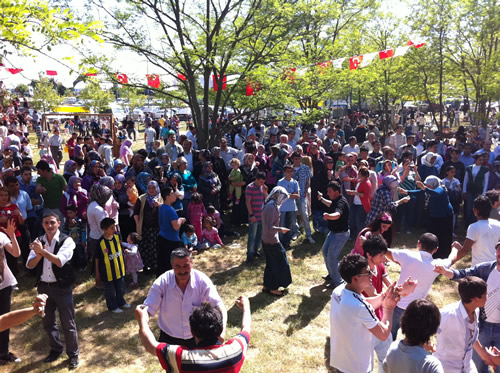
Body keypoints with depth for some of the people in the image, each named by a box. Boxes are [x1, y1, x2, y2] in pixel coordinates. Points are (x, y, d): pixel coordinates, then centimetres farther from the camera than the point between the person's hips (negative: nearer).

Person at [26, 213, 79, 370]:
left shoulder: (66, 240, -12)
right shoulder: (38, 241, 1)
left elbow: (60, 261, -25)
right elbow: (29, 264, -5)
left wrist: (42, 250, -30)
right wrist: (39, 254, -23)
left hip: (62, 287, -5)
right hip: (44, 287, 5)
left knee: (68, 323, 4)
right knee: (48, 322, 20)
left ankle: (73, 355, 22)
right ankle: (56, 349, 41)